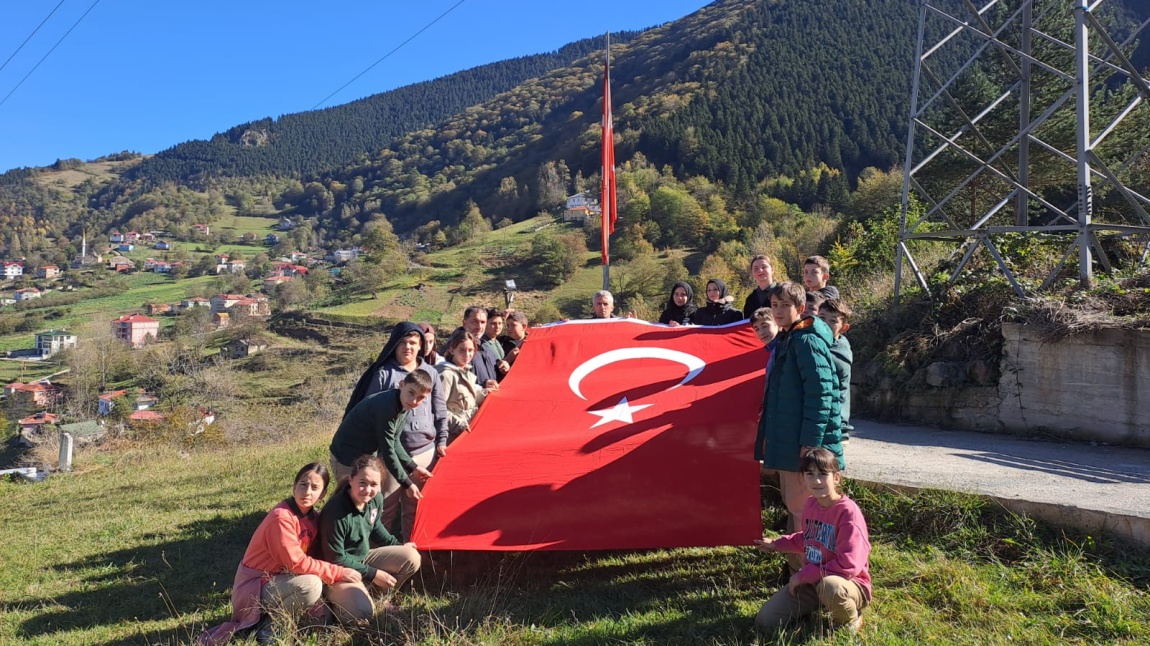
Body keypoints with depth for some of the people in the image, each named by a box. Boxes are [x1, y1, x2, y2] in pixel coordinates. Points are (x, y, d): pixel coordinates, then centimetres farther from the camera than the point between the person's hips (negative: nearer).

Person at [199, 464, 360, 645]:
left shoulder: (312, 516, 0)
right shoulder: (281, 517, -25)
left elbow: (313, 553, 4)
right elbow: (296, 562, -28)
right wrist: (338, 572, -25)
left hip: (280, 577, 8)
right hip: (255, 585, -8)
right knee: (311, 585, -30)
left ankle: (273, 610, 9)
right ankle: (266, 621, -8)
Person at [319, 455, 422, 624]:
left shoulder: (376, 499, -9)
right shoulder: (335, 513, -32)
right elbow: (335, 559, -23)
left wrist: (398, 546, 8)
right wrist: (372, 574, -20)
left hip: (365, 557, 7)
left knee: (411, 558, -9)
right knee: (362, 612, -29)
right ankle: (334, 598, 3)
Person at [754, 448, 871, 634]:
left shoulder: (848, 512, -24)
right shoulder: (810, 505, 0)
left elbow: (849, 564, -30)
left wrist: (804, 575, -23)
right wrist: (776, 544, 19)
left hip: (848, 583, -6)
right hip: (811, 581, 6)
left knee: (830, 587, -44)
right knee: (764, 622, -5)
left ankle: (850, 622, -7)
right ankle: (818, 604, 17)